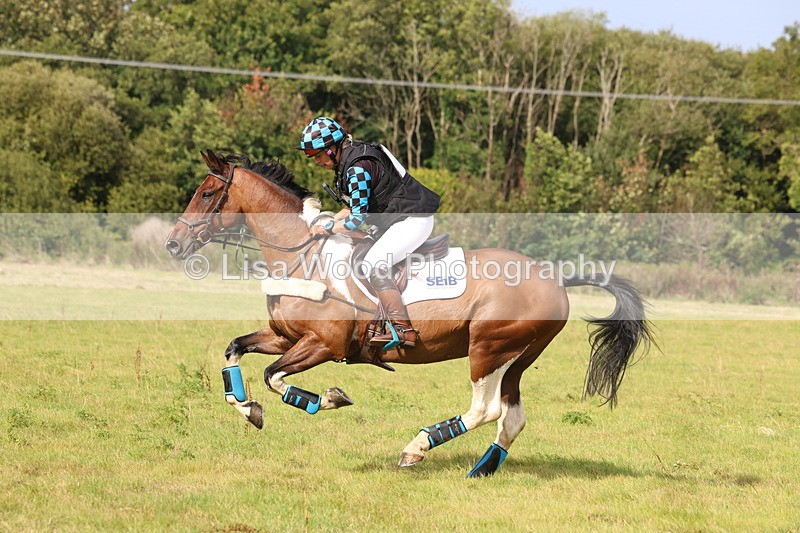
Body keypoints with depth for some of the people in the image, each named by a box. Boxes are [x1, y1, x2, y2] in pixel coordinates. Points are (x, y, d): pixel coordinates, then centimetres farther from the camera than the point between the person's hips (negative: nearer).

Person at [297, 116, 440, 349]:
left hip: (413, 220, -11)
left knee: (374, 264, -25)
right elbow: (356, 206, 18)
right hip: (395, 220, 11)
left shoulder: (358, 168, -22)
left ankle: (403, 330, -28)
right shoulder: (347, 162, 9)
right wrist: (328, 221, 7)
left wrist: (326, 229, -15)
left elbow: (358, 218, -23)